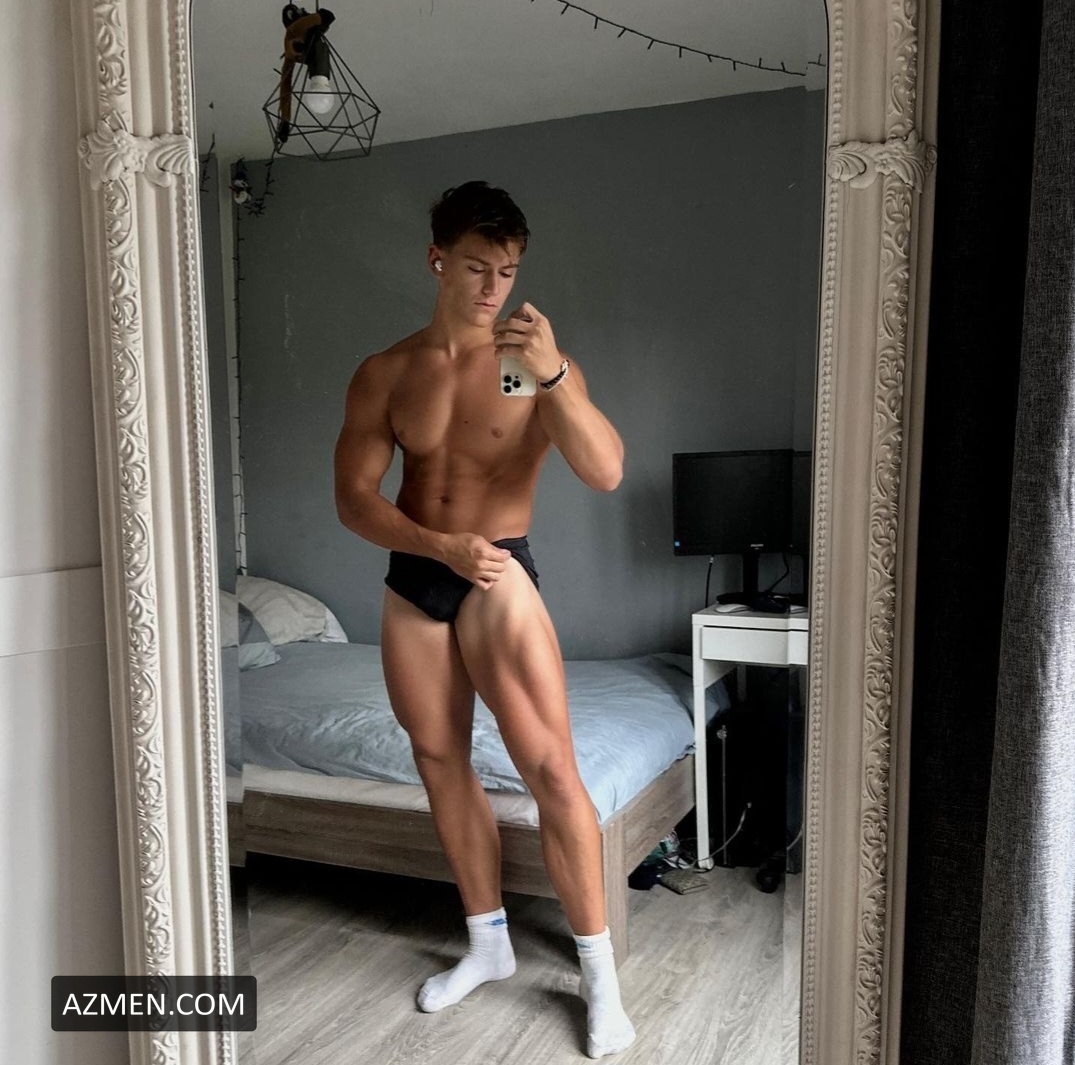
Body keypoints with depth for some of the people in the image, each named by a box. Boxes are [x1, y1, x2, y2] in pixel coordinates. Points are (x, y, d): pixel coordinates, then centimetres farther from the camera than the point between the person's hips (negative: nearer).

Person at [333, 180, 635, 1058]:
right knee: (442, 767, 12)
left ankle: (601, 977, 9)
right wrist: (442, 545, -18)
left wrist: (553, 376, -35)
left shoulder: (539, 364, -6)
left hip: (499, 577, -4)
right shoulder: (384, 374, 3)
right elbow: (354, 497, -2)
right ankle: (490, 944, 31)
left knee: (552, 771, -8)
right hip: (412, 581, 4)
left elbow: (606, 474, -19)